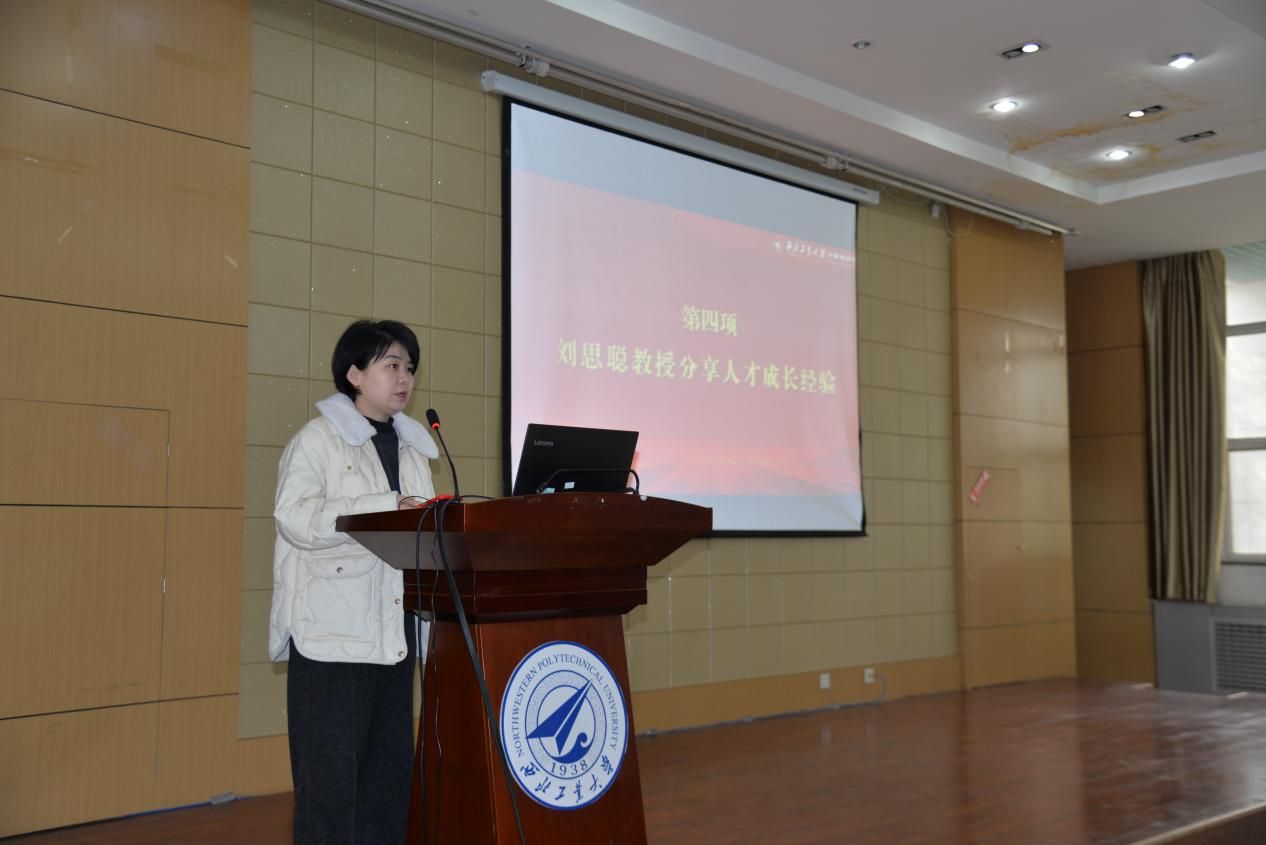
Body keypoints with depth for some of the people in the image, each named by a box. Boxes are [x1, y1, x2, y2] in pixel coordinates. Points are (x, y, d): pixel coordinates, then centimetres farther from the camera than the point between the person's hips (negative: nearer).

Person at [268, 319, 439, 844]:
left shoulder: (413, 447, 17)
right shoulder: (318, 439, -3)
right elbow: (297, 518, -16)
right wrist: (389, 507, -21)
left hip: (394, 634, 7)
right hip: (334, 635, -6)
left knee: (390, 767, 11)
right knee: (331, 770, -3)